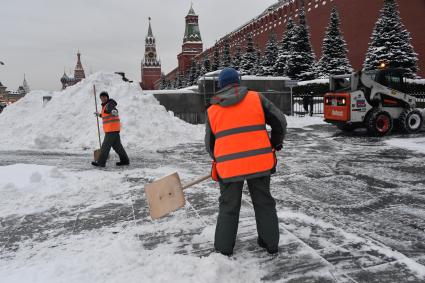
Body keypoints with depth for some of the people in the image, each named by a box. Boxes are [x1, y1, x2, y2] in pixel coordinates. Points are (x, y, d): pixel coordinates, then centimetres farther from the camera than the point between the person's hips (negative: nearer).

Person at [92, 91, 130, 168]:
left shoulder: (109, 105, -13)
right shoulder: (105, 106, 18)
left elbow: (114, 110, -36)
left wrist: (114, 111, -60)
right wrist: (99, 115, 44)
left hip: (112, 129, -10)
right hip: (113, 129, 10)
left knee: (105, 146, -3)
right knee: (117, 145, 14)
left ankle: (101, 162, 5)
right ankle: (125, 160, 20)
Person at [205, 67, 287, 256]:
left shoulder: (212, 110, 7)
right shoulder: (256, 98, 4)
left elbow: (209, 144, 13)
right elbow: (280, 121, 3)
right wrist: (275, 144, 19)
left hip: (228, 166, 0)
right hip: (259, 162, 0)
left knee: (228, 208, 16)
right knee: (264, 203, 18)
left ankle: (224, 249, 25)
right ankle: (271, 244, 31)